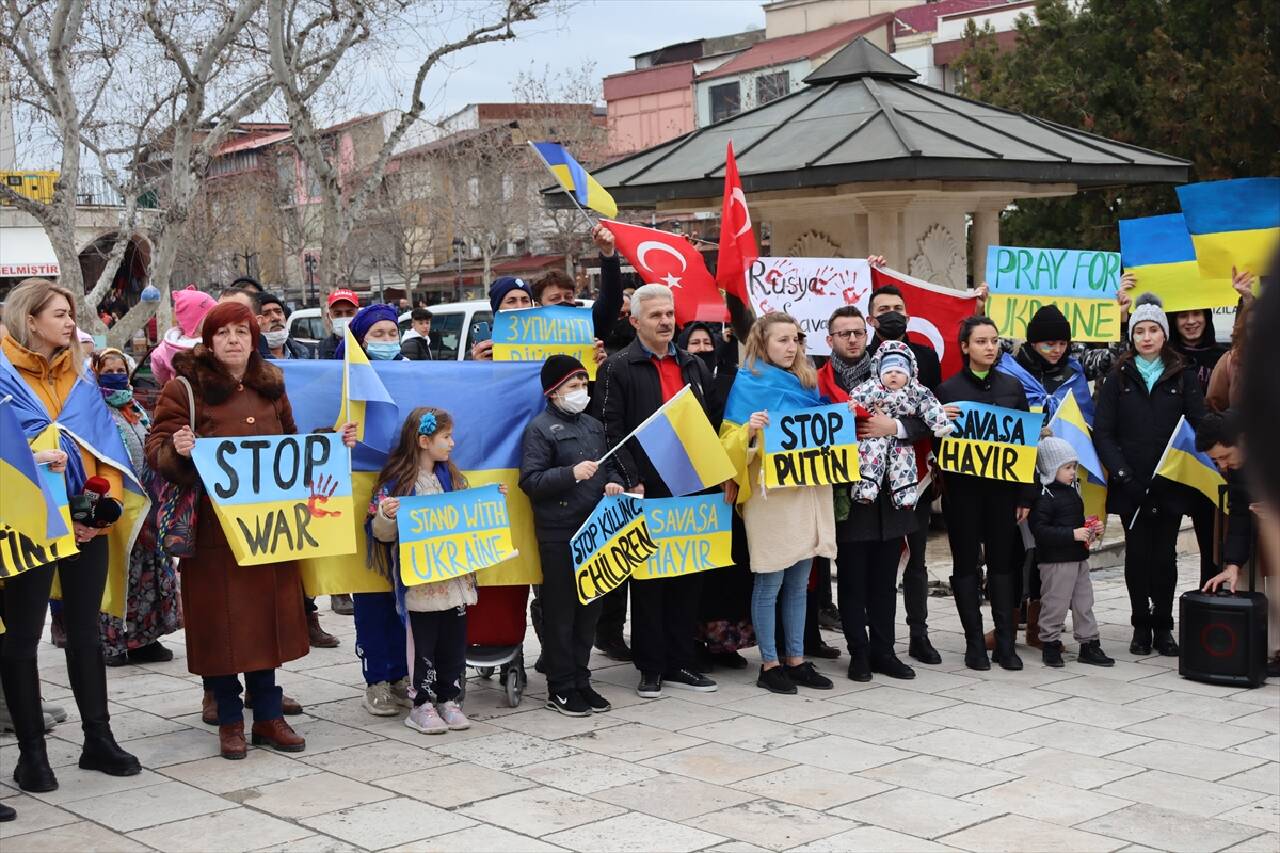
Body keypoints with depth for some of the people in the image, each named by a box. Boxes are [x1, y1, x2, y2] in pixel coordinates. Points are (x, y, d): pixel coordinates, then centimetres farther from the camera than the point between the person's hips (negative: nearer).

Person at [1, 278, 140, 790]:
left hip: (87, 522, 6)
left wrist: (107, 501, -5)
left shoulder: (79, 377, 12)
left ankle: (98, 739, 22)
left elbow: (106, 445, 8)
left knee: (85, 632, 13)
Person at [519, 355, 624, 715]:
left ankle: (581, 680, 22)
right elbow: (529, 480, -13)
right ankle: (560, 688, 8)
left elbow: (607, 466, 27)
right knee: (561, 611, 1)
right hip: (558, 534, -7)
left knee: (589, 607, 12)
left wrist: (612, 482, 5)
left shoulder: (594, 425, 16)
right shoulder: (540, 428, -6)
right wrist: (571, 474, -23)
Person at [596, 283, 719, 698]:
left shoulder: (693, 367, 15)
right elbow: (611, 431, -9)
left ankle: (680, 663, 18)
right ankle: (651, 668, 10)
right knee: (648, 579, 2)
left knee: (687, 577, 9)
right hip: (647, 492, -5)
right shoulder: (617, 369, -3)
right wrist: (631, 481, -17)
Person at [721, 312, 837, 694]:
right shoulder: (749, 383, -3)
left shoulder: (806, 382, 14)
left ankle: (796, 659, 17)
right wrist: (749, 429, -25)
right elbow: (732, 442, -6)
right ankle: (769, 664, 6)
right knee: (770, 583, -2)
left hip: (808, 489, 6)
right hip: (770, 494, -6)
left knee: (799, 583, 10)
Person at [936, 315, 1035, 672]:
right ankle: (974, 643, 11)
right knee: (966, 564, 4)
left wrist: (1025, 495, 3)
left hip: (1003, 487, 2)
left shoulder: (1012, 386, 7)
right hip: (963, 489, -2)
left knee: (1003, 562, 6)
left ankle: (1005, 642, 12)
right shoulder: (948, 389, 0)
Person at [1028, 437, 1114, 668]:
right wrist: (1073, 534, -25)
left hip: (1078, 558, 9)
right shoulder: (1044, 497, -15)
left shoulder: (1072, 492, 13)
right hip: (1056, 561, -9)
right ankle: (1049, 644, 13)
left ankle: (1089, 644, 20)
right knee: (1055, 604, -1)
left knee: (1084, 602, 12)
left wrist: (1093, 529, 7)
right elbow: (1039, 529, -24)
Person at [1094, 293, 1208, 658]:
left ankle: (1163, 627, 13)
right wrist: (1121, 473, -12)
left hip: (1170, 485, 0)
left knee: (1165, 556, 3)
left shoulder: (1183, 377, 6)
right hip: (1131, 486, 0)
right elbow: (1102, 432, 0)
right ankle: (1141, 626, 13)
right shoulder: (1119, 378, 6)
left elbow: (1198, 426, 0)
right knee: (1137, 555, 3)